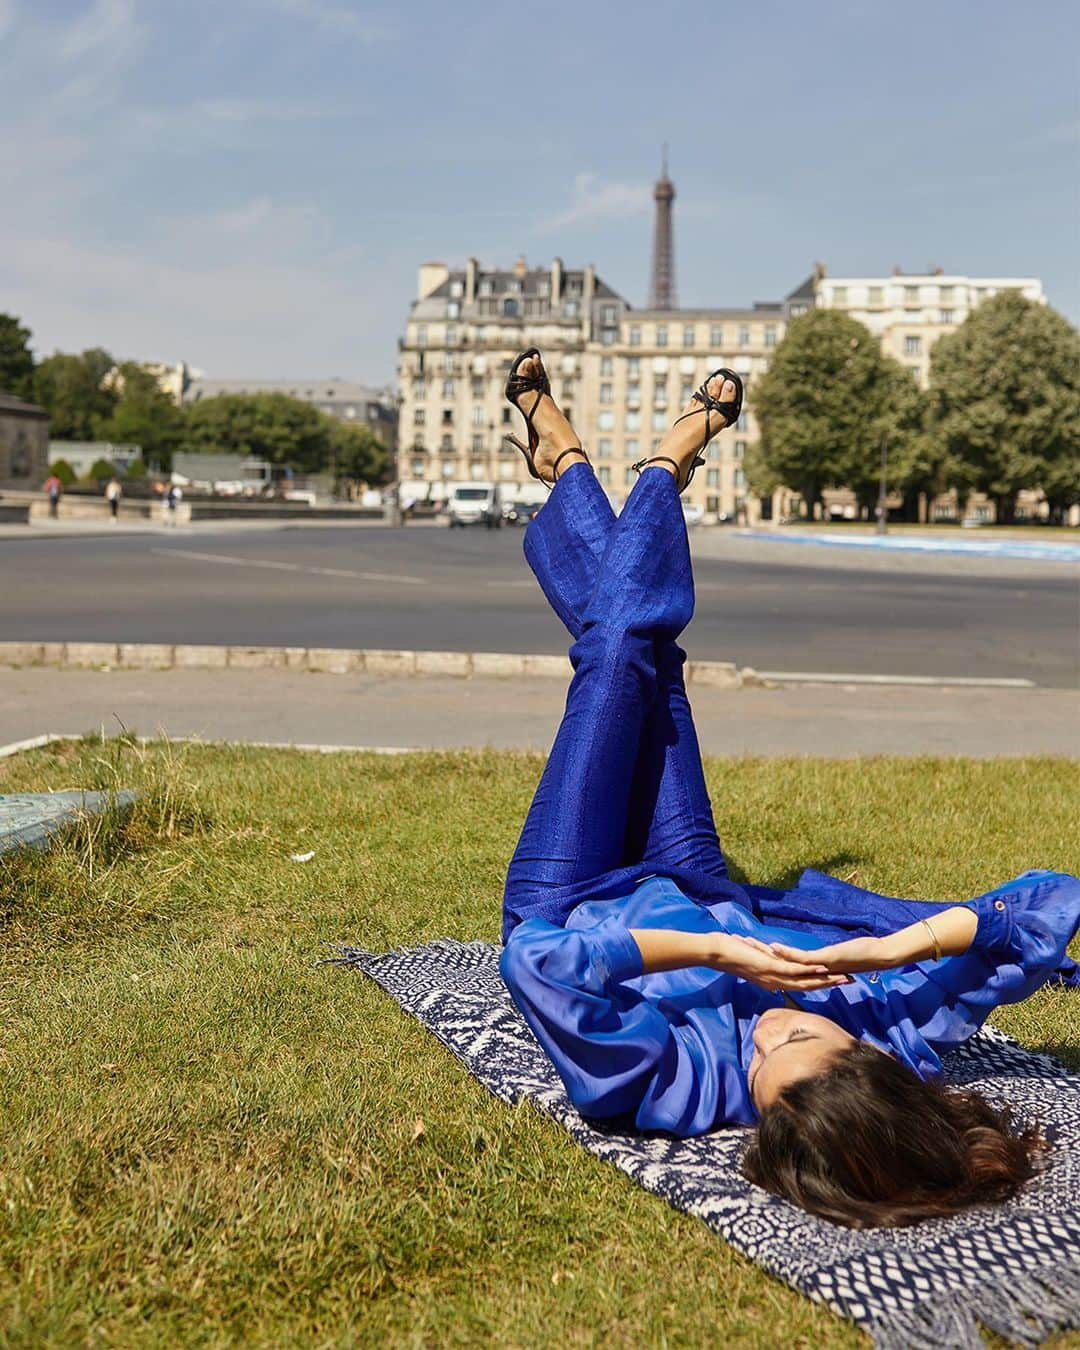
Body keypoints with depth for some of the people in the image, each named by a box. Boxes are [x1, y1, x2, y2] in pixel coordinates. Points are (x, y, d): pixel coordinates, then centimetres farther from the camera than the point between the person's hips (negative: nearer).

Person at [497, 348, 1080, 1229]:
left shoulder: (676, 1089, -46)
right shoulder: (895, 1048, -34)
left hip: (575, 911, -3)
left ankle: (568, 463, 32)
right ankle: (664, 469, 41)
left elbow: (541, 958, -59)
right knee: (641, 649, 8)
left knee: (621, 645, 0)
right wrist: (903, 944, -48)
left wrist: (709, 950, -58)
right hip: (706, 899, 3)